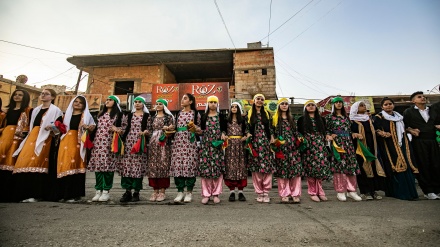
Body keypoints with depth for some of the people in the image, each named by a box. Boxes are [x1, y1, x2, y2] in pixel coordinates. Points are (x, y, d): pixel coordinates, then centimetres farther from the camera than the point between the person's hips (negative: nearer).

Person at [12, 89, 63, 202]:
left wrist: (52, 128, -23)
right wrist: (30, 137, 15)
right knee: (24, 161, -3)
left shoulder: (55, 110, 2)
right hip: (32, 137, 7)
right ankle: (26, 192, 4)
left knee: (37, 163, -13)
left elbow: (59, 127, -3)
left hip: (45, 139, -7)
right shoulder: (36, 110, 22)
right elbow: (32, 126, 26)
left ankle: (35, 194, -10)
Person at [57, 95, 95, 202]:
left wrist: (87, 127, -14)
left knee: (74, 166, -8)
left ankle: (73, 194, -4)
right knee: (64, 166, 0)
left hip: (78, 143, -4)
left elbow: (93, 127, 4)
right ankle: (63, 193, 9)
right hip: (66, 141, 4)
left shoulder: (86, 115, 10)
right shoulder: (67, 114, 20)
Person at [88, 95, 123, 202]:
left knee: (108, 164, -8)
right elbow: (97, 127, 22)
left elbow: (120, 128, 1)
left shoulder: (118, 114, 7)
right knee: (97, 165, 2)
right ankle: (98, 190, 9)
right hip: (98, 142, 5)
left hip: (109, 143, -5)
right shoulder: (100, 114, 25)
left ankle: (106, 191, 0)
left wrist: (115, 128, -18)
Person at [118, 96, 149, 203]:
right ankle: (127, 191, 7)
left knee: (138, 166, -3)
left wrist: (145, 132, -16)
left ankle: (136, 192, 6)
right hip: (128, 142, 3)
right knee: (126, 165, -2)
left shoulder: (147, 116, 8)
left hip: (140, 143, -3)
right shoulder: (129, 115, 17)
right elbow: (124, 128, 16)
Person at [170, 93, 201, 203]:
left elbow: (200, 130, 6)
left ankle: (189, 192, 10)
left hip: (190, 142, -3)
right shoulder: (178, 113, 16)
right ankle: (180, 191, 12)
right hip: (178, 141, 4)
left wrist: (194, 128, -14)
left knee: (189, 164, -4)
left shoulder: (195, 113, 5)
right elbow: (175, 127, 19)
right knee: (178, 164, 0)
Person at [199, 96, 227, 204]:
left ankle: (216, 193, 10)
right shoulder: (204, 116, 13)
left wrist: (223, 134, -11)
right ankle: (206, 194, 8)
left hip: (217, 145, -1)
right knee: (205, 167, -3)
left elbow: (223, 129, 9)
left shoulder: (220, 116, 10)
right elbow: (201, 130, 14)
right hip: (205, 144, 1)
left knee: (218, 168, -3)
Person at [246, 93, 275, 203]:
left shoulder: (266, 113, 15)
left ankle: (266, 192, 8)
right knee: (256, 168, 0)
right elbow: (247, 128, 7)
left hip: (266, 142, 2)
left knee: (267, 166, -3)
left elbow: (270, 128, 15)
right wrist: (248, 135, -12)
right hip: (255, 143, -1)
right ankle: (259, 193, 12)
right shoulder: (249, 113, 8)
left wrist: (272, 139, 3)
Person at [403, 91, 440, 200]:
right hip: (418, 142, -4)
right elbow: (404, 125, 0)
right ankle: (428, 191, 5)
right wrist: (411, 130, -17)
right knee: (423, 166, -3)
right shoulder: (408, 112, 4)